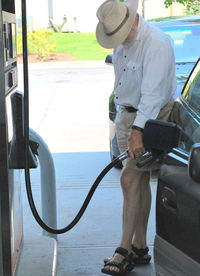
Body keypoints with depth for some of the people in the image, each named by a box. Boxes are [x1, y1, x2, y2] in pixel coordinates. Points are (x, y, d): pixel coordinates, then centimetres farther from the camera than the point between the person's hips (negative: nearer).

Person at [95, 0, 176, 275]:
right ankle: (140, 247, 17)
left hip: (151, 118, -8)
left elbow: (152, 92, -29)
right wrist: (124, 119, 16)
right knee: (140, 181, 11)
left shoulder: (156, 43, -22)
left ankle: (125, 249, -4)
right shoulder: (121, 42, 7)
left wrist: (137, 131, -34)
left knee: (130, 178, -12)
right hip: (127, 114, 8)